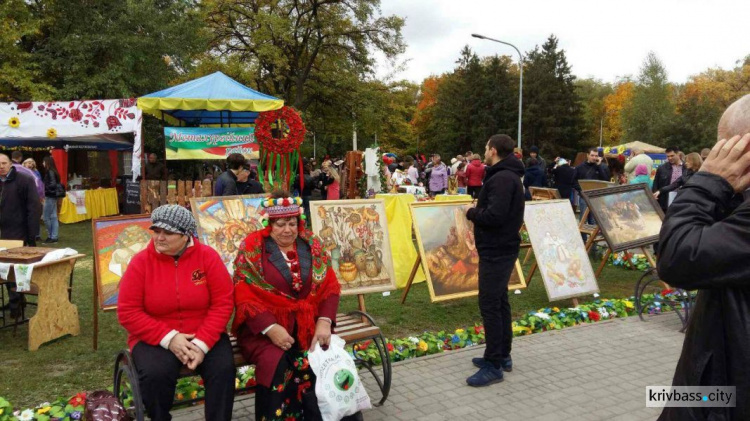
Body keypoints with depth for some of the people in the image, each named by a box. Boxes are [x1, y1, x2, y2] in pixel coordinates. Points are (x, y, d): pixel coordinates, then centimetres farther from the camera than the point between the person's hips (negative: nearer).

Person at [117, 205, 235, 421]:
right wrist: (168, 338, -18)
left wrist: (202, 343, -19)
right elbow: (127, 312, -7)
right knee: (155, 374, -28)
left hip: (205, 336, 0)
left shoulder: (207, 256, -7)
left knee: (223, 368, -24)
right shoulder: (141, 262, -7)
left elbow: (222, 303, -7)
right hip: (156, 339, 0)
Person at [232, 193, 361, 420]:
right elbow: (244, 297, -9)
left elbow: (330, 286, 4)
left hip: (307, 321, 3)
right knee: (277, 363, -31)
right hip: (262, 325, -3)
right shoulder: (252, 248, -3)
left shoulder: (312, 245, 7)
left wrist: (324, 322, -12)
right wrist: (271, 328, -22)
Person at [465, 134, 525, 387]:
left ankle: (494, 366, 1)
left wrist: (471, 213, -11)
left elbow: (494, 215, -28)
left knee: (490, 306, -6)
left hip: (496, 252, -11)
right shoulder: (508, 176, 15)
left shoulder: (502, 178, -19)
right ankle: (502, 356, 27)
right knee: (500, 303, 17)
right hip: (502, 248, 11)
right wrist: (478, 211, 5)